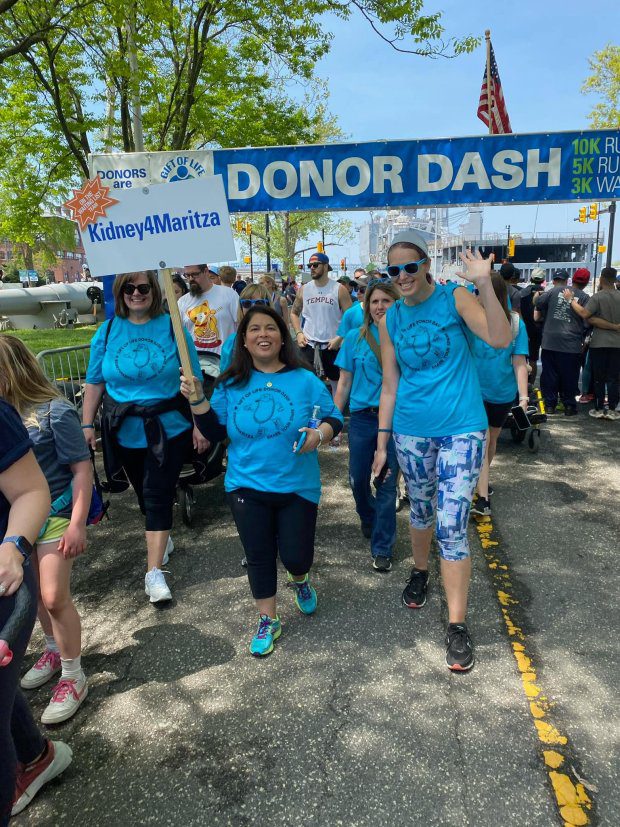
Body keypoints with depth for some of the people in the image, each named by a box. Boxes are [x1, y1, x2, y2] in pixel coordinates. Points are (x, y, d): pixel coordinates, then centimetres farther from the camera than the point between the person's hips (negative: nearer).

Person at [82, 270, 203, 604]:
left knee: (157, 496, -4)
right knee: (144, 495, 16)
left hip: (169, 428, -3)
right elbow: (94, 383, 6)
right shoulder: (107, 331, 1)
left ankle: (154, 572, 2)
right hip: (125, 431, 3)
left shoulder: (172, 326, -6)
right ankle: (161, 539, 41)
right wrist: (87, 425, 1)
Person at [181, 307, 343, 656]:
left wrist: (319, 434, -22)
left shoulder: (305, 380, -5)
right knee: (259, 557, 9)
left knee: (296, 556, 4)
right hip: (247, 486, 2)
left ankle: (300, 579, 43)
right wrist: (197, 401, -9)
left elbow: (334, 418, -2)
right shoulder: (232, 384, 0)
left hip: (297, 487, -1)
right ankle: (268, 620, 32)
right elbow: (216, 433, 4)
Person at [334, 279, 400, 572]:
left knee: (387, 484, 2)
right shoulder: (355, 337, 2)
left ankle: (382, 547, 16)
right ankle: (369, 520, 43)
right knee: (358, 479, 12)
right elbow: (344, 383, 5)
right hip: (362, 418, 2)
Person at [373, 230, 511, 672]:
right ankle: (420, 572, 47)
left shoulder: (455, 298, -6)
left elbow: (500, 339, -20)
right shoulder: (390, 319, 3)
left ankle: (458, 624, 8)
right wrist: (382, 442, 5)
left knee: (453, 526, -5)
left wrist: (484, 284, -27)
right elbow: (390, 385, 5)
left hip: (461, 429, -3)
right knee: (421, 510, 20)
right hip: (411, 432, 3)